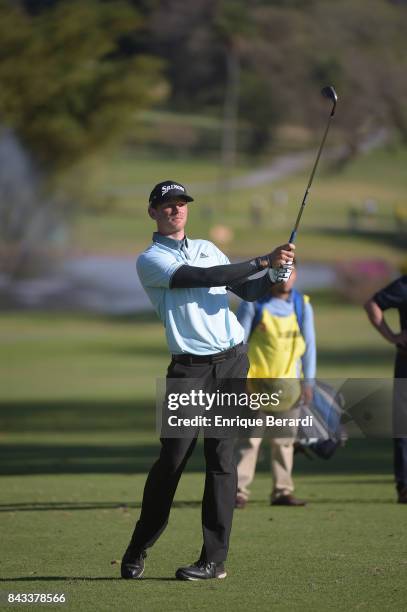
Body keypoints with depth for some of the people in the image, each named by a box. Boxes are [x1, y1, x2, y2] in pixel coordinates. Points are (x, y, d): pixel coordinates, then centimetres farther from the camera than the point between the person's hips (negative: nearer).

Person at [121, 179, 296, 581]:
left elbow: (247, 290, 17)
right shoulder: (149, 261, 0)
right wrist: (264, 261, -15)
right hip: (190, 367, -4)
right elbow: (204, 278, -13)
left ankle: (214, 559, -5)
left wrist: (275, 276, -4)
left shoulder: (206, 248, 20)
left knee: (221, 457, -3)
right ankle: (136, 553, 8)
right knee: (172, 460, -7)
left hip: (232, 360, 4)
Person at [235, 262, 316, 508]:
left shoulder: (302, 305, 4)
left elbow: (308, 344, 7)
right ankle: (239, 491, -5)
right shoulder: (253, 303, -6)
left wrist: (308, 381, 1)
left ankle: (282, 491, 11)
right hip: (256, 382, -4)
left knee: (285, 439, 6)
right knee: (250, 437, -8)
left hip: (288, 382, 4)